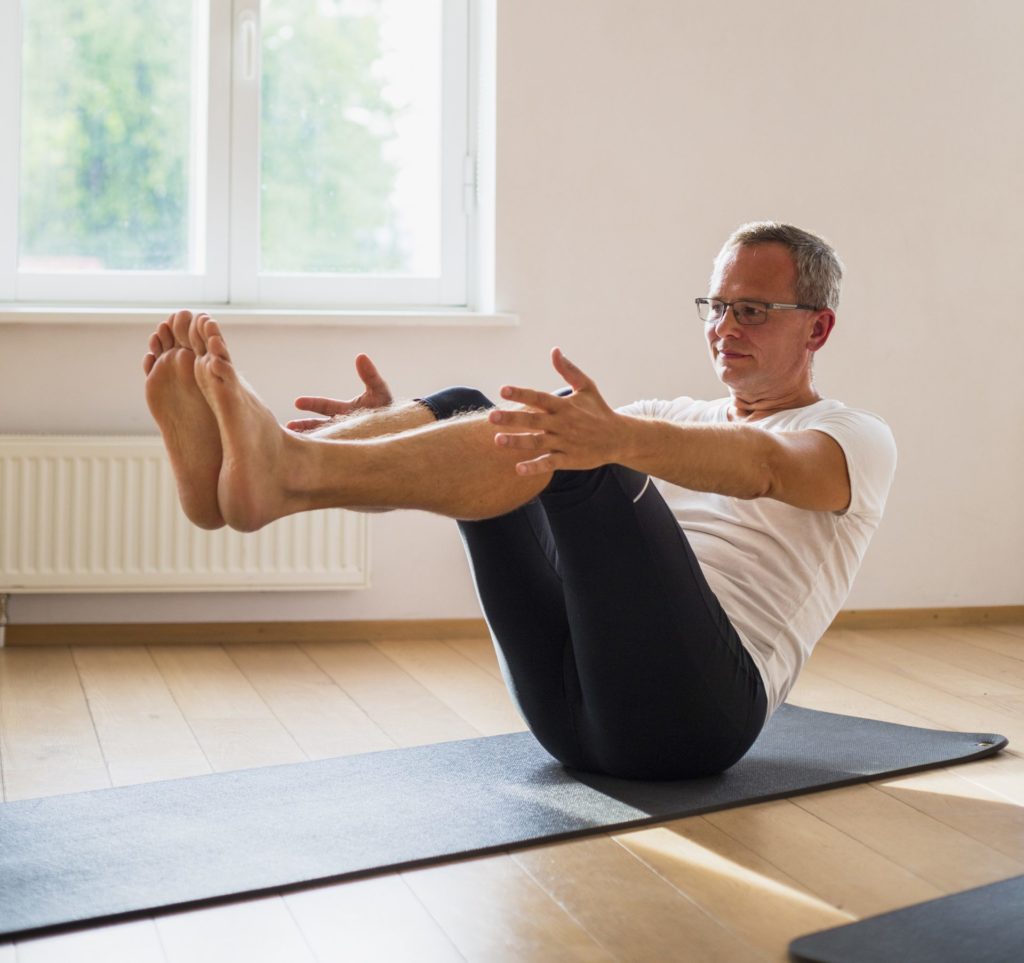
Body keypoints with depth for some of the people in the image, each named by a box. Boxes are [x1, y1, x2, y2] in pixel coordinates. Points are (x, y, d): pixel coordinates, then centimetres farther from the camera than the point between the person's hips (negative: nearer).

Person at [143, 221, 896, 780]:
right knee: (468, 410, -9)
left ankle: (287, 474, -48)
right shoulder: (679, 419, 30)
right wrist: (403, 429, -6)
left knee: (582, 456, -30)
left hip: (693, 703, -6)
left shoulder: (857, 441, 9)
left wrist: (621, 439, -37)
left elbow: (763, 467, -16)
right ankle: (228, 475, -35)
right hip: (570, 701, 6)